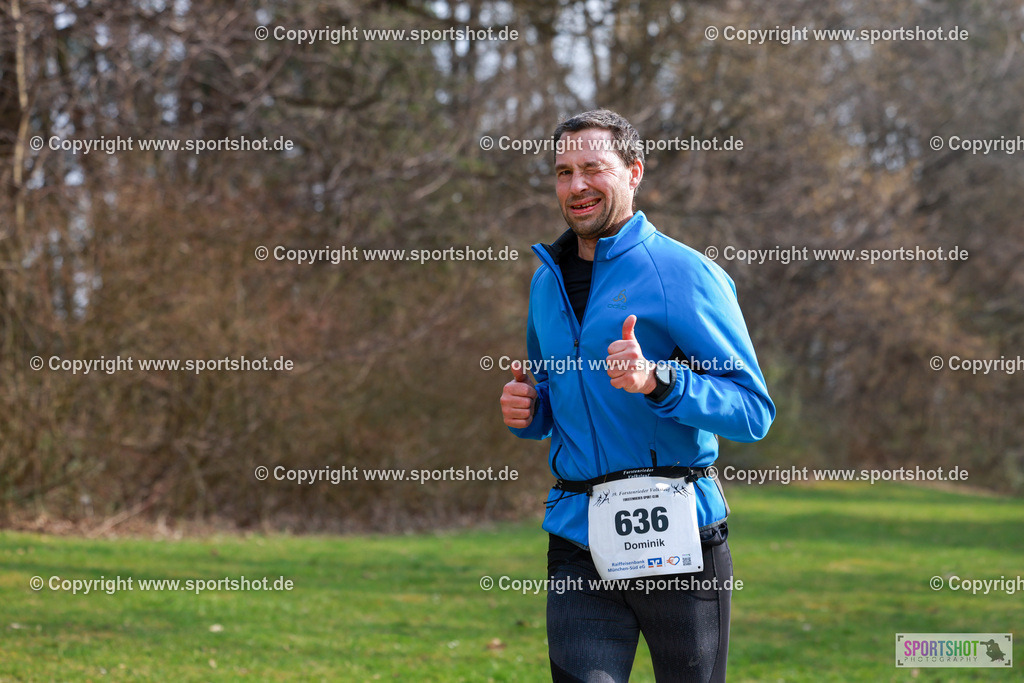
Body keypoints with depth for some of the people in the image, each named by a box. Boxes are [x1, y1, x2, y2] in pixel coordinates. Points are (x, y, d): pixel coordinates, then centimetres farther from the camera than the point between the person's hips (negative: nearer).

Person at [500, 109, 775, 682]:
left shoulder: (683, 274, -7)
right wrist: (528, 409, 5)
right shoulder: (548, 280, 14)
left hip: (677, 541, -4)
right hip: (577, 537, 4)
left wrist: (656, 381, -27)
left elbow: (754, 412, -12)